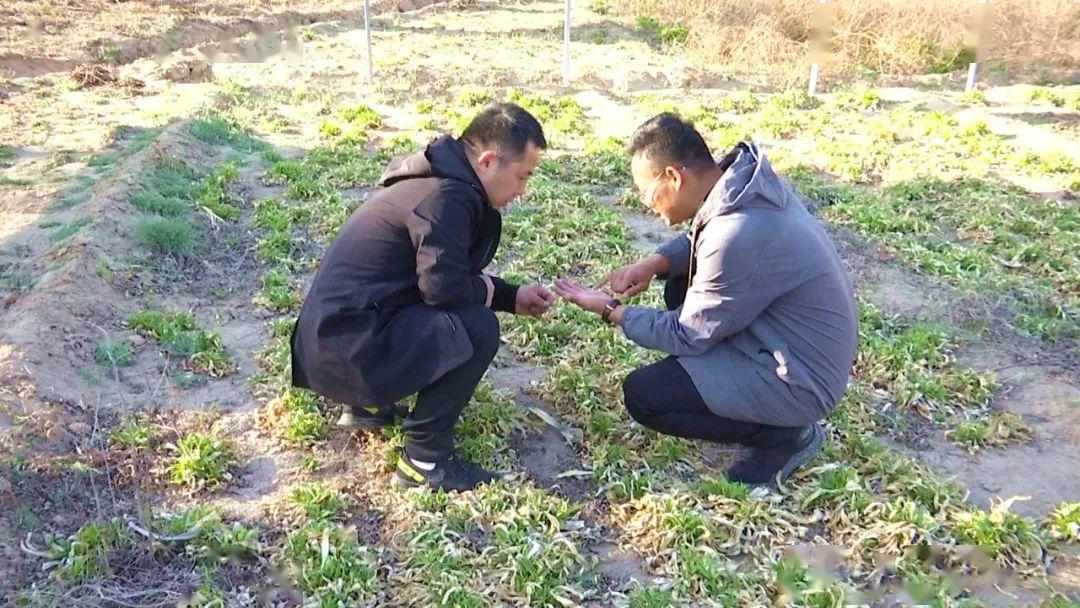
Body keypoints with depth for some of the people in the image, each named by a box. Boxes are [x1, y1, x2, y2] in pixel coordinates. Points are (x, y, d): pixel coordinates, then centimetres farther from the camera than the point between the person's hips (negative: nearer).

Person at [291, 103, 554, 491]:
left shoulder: (442, 180, 14)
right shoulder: (447, 196, -18)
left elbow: (446, 276, 22)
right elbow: (443, 286, -25)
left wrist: (513, 298, 15)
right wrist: (485, 290, -3)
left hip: (336, 329, 10)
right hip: (347, 346, -10)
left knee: (466, 309, 20)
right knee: (478, 328, -17)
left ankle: (372, 403, 19)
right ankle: (424, 459, -6)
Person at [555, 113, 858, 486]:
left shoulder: (736, 237, -31)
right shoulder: (742, 178, -5)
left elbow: (686, 336, -18)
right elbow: (701, 240, 16)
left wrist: (610, 310, -6)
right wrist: (655, 263, -2)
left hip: (801, 380, -9)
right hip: (811, 344, 9)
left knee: (642, 395, -10)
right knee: (681, 287, 16)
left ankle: (784, 434, -1)